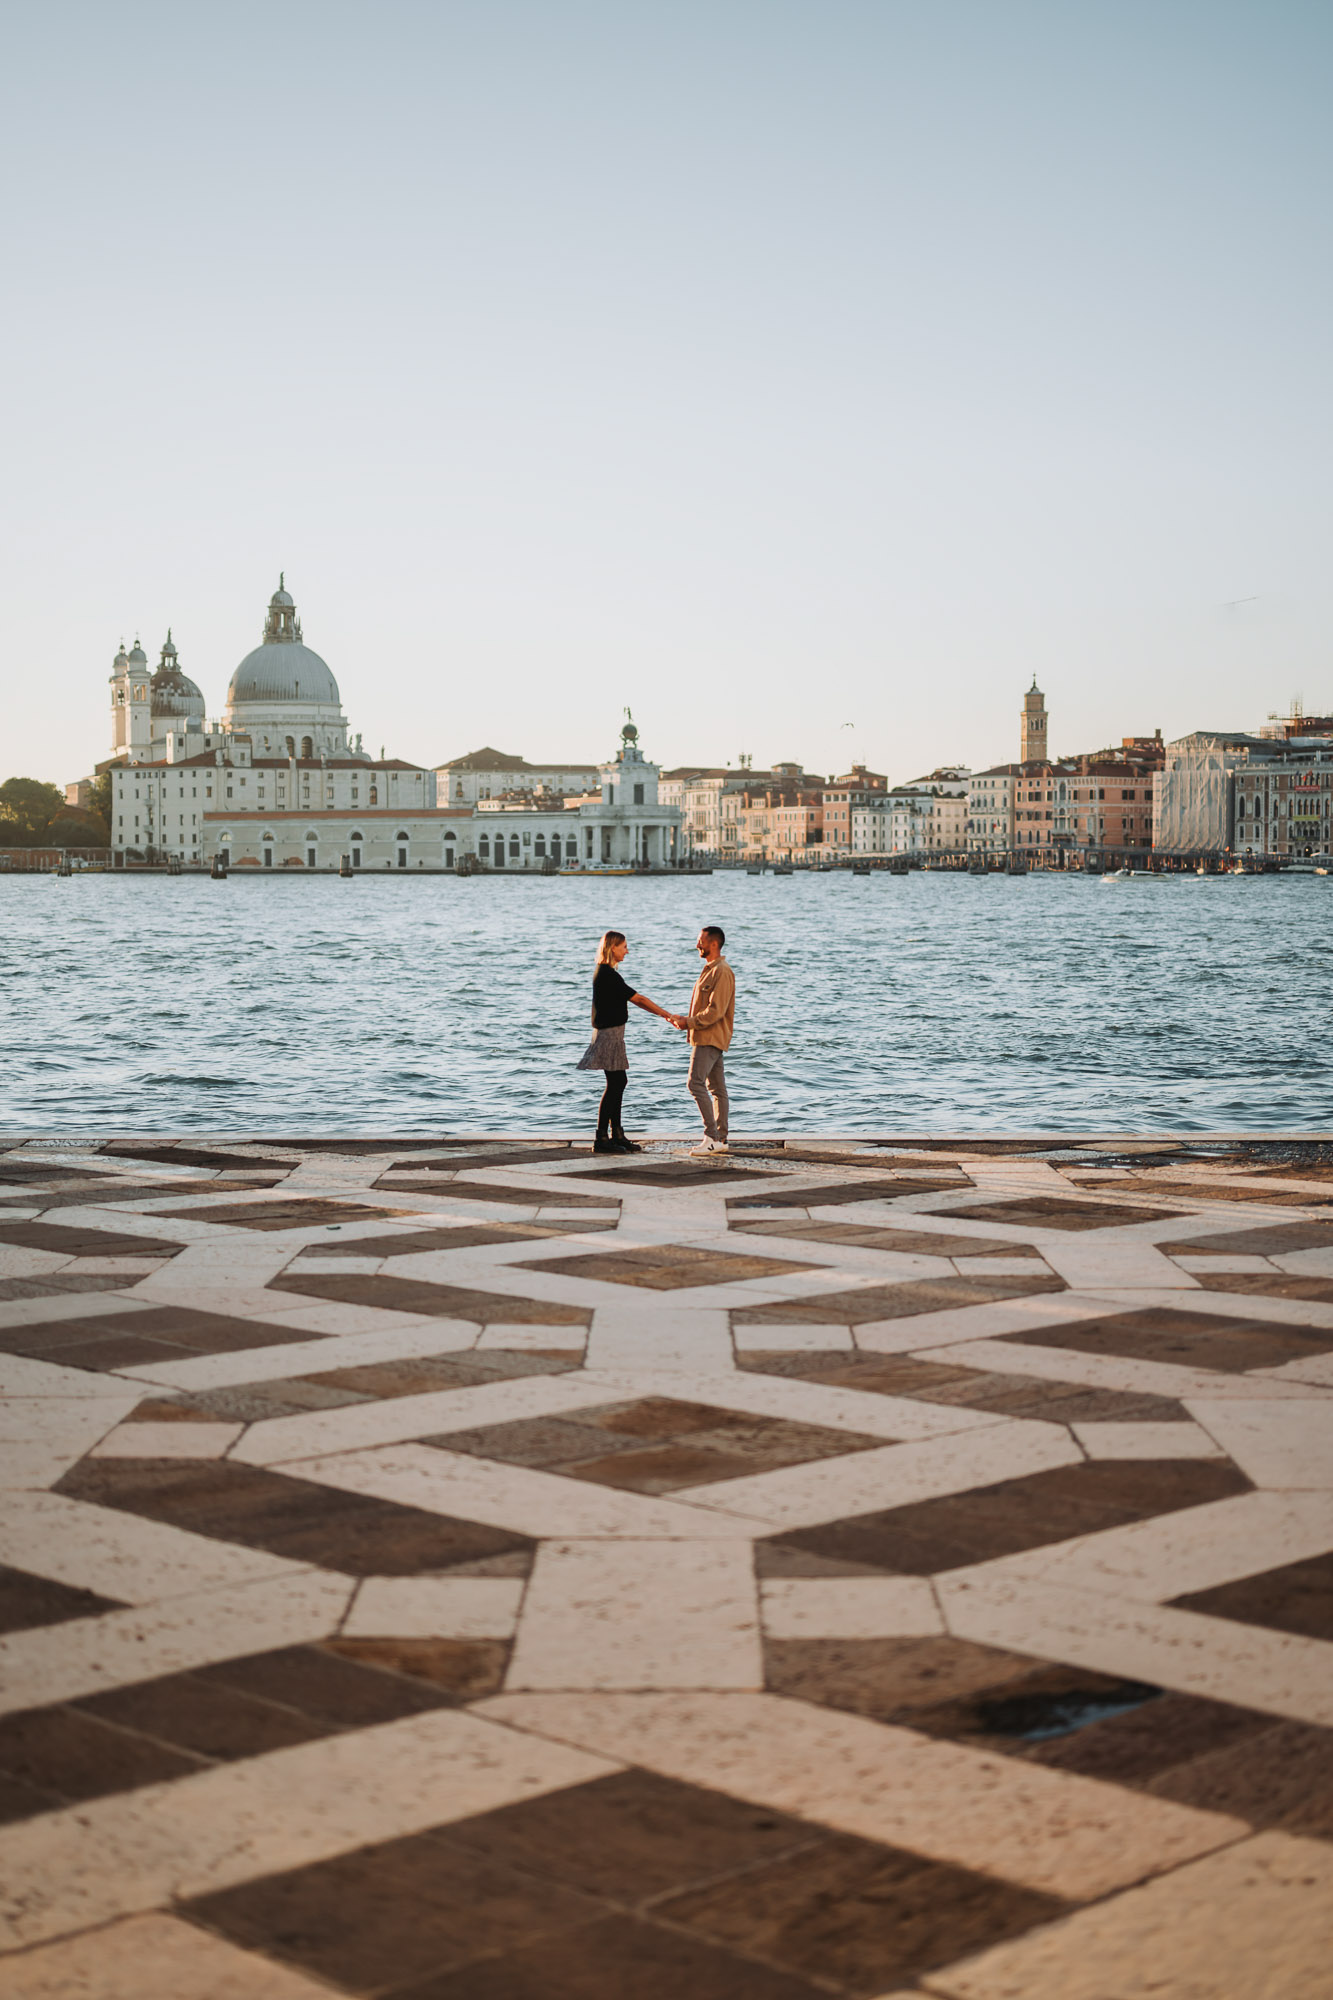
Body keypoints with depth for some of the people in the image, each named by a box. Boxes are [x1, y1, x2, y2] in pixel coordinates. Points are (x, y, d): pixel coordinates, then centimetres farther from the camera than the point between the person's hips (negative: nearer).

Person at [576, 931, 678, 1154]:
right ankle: (601, 1139, -3)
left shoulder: (605, 972, 13)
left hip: (611, 1032, 10)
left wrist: (662, 1014, 10)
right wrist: (666, 1014, -13)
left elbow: (634, 999, 16)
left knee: (619, 1082, 13)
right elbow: (638, 999, -18)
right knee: (614, 1083, -6)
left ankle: (616, 1135, 18)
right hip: (609, 1033, -10)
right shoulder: (607, 974, -18)